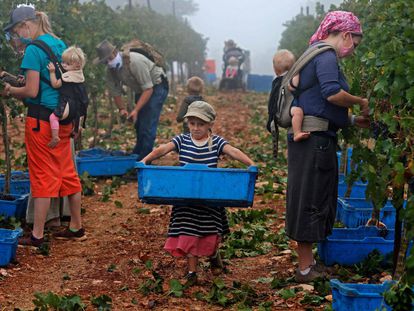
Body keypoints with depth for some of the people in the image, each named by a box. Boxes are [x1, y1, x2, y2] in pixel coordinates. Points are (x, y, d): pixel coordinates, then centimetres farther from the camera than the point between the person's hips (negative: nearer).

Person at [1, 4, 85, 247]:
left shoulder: (34, 49, -15)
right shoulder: (60, 45, 10)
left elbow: (32, 91, -19)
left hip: (41, 119, -8)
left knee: (42, 175, -1)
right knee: (67, 172, 14)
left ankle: (37, 235, 6)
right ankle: (76, 227, 23)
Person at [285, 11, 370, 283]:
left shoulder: (316, 55, 21)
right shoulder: (326, 56, -11)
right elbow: (332, 93, -27)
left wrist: (353, 121, 18)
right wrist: (362, 102, -11)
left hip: (317, 140, 10)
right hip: (315, 140, -10)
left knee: (318, 200, 15)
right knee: (310, 201, -4)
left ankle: (309, 263, 23)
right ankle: (305, 269, 3)